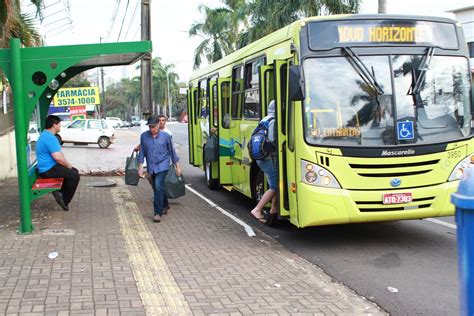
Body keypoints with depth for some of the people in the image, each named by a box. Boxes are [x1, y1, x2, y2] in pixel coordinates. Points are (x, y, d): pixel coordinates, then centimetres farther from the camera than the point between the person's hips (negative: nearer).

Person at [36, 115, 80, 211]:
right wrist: (68, 165, -9)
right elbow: (58, 158, -26)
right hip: (48, 170, -11)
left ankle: (60, 192, 10)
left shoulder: (46, 135, 14)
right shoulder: (50, 138, -21)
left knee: (74, 171, 14)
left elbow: (58, 154, 21)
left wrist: (67, 164, 10)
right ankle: (65, 201, -4)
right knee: (74, 176, -14)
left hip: (48, 167, 11)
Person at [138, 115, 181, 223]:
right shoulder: (144, 136, -2)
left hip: (163, 166, -4)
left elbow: (172, 151, 3)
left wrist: (177, 166, 5)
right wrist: (140, 166, 2)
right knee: (157, 188, 16)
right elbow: (142, 152, 6)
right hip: (151, 167, 4)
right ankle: (165, 205, 40)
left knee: (158, 187, -18)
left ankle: (158, 213, -13)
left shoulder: (166, 136, -6)